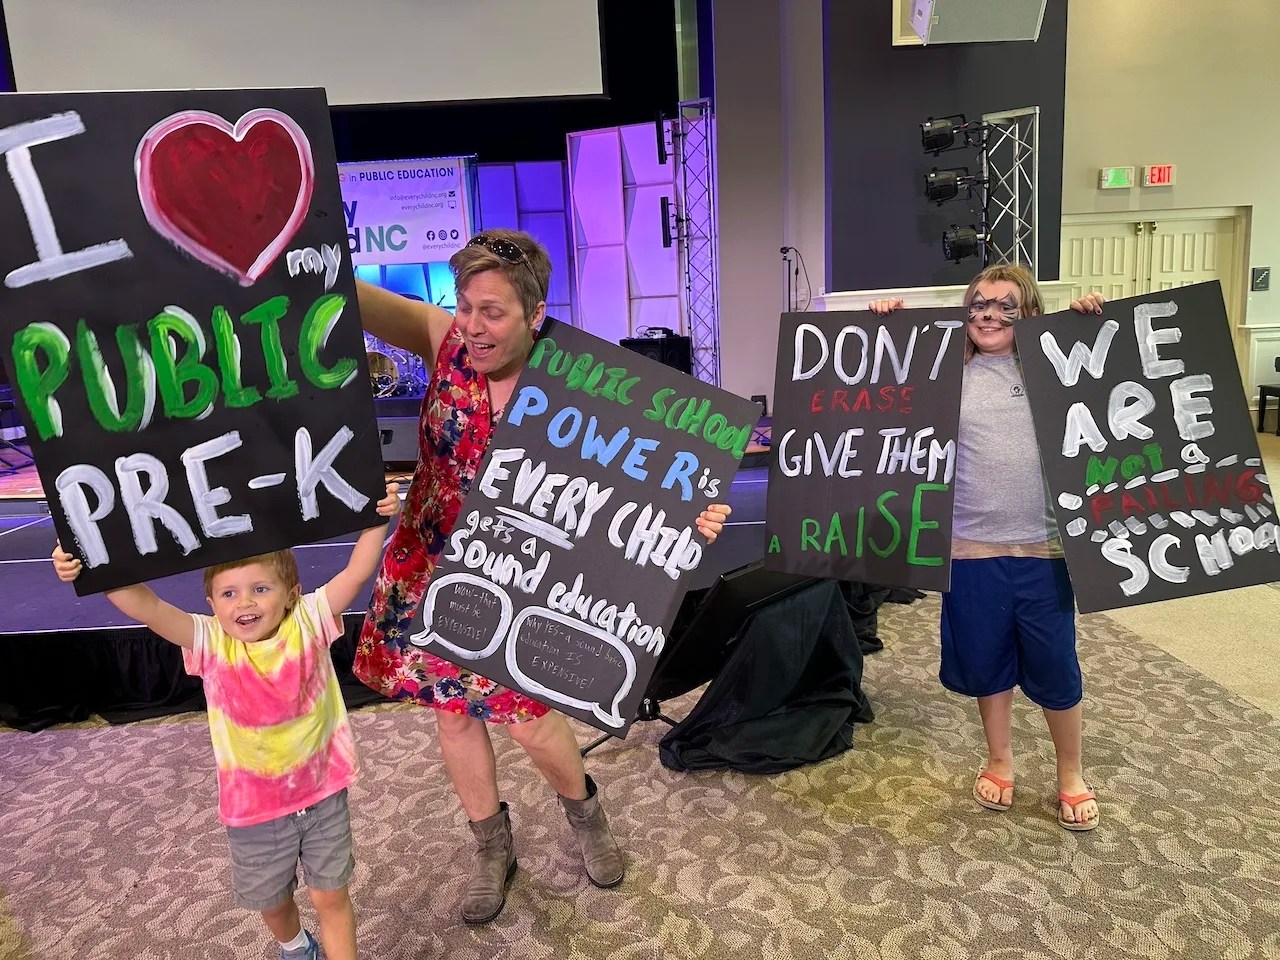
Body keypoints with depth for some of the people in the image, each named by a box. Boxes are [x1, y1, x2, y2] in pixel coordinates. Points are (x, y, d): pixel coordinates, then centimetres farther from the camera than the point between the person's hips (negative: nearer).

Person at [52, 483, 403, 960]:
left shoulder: (308, 622, -15)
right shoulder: (211, 643, -15)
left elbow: (355, 573, -23)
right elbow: (148, 608, -26)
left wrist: (377, 518, -35)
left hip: (323, 794, -2)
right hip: (254, 807, 2)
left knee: (331, 895, 12)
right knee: (271, 900, 25)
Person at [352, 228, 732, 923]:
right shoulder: (447, 340, -13)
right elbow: (357, 300, -20)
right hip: (430, 565, 4)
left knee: (528, 717, 4)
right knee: (451, 708, 14)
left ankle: (585, 812, 39)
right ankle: (492, 847, 39)